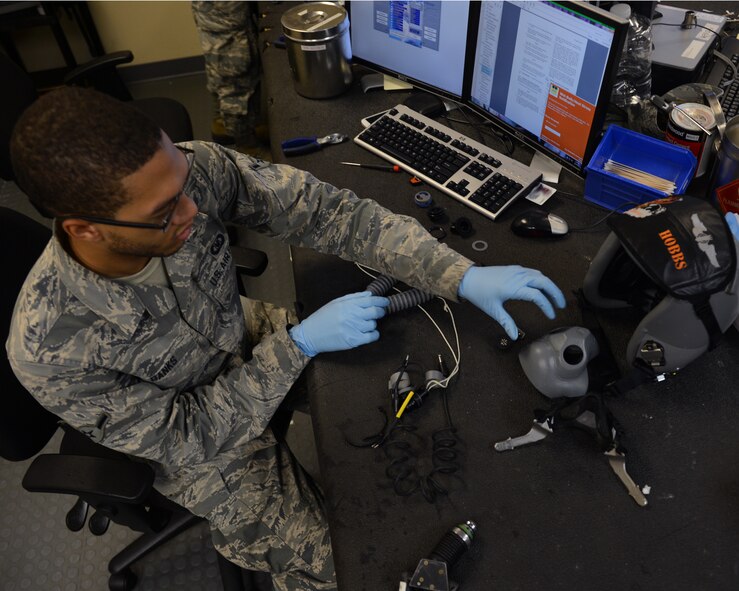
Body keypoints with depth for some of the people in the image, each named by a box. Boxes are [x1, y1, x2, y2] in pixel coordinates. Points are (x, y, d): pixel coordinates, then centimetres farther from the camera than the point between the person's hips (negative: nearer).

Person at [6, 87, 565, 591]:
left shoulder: (196, 169, -29)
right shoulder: (48, 348, -34)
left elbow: (324, 210, -25)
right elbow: (187, 438, -24)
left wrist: (463, 275, -31)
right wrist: (301, 343, -31)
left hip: (252, 343, 4)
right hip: (204, 444, -3)